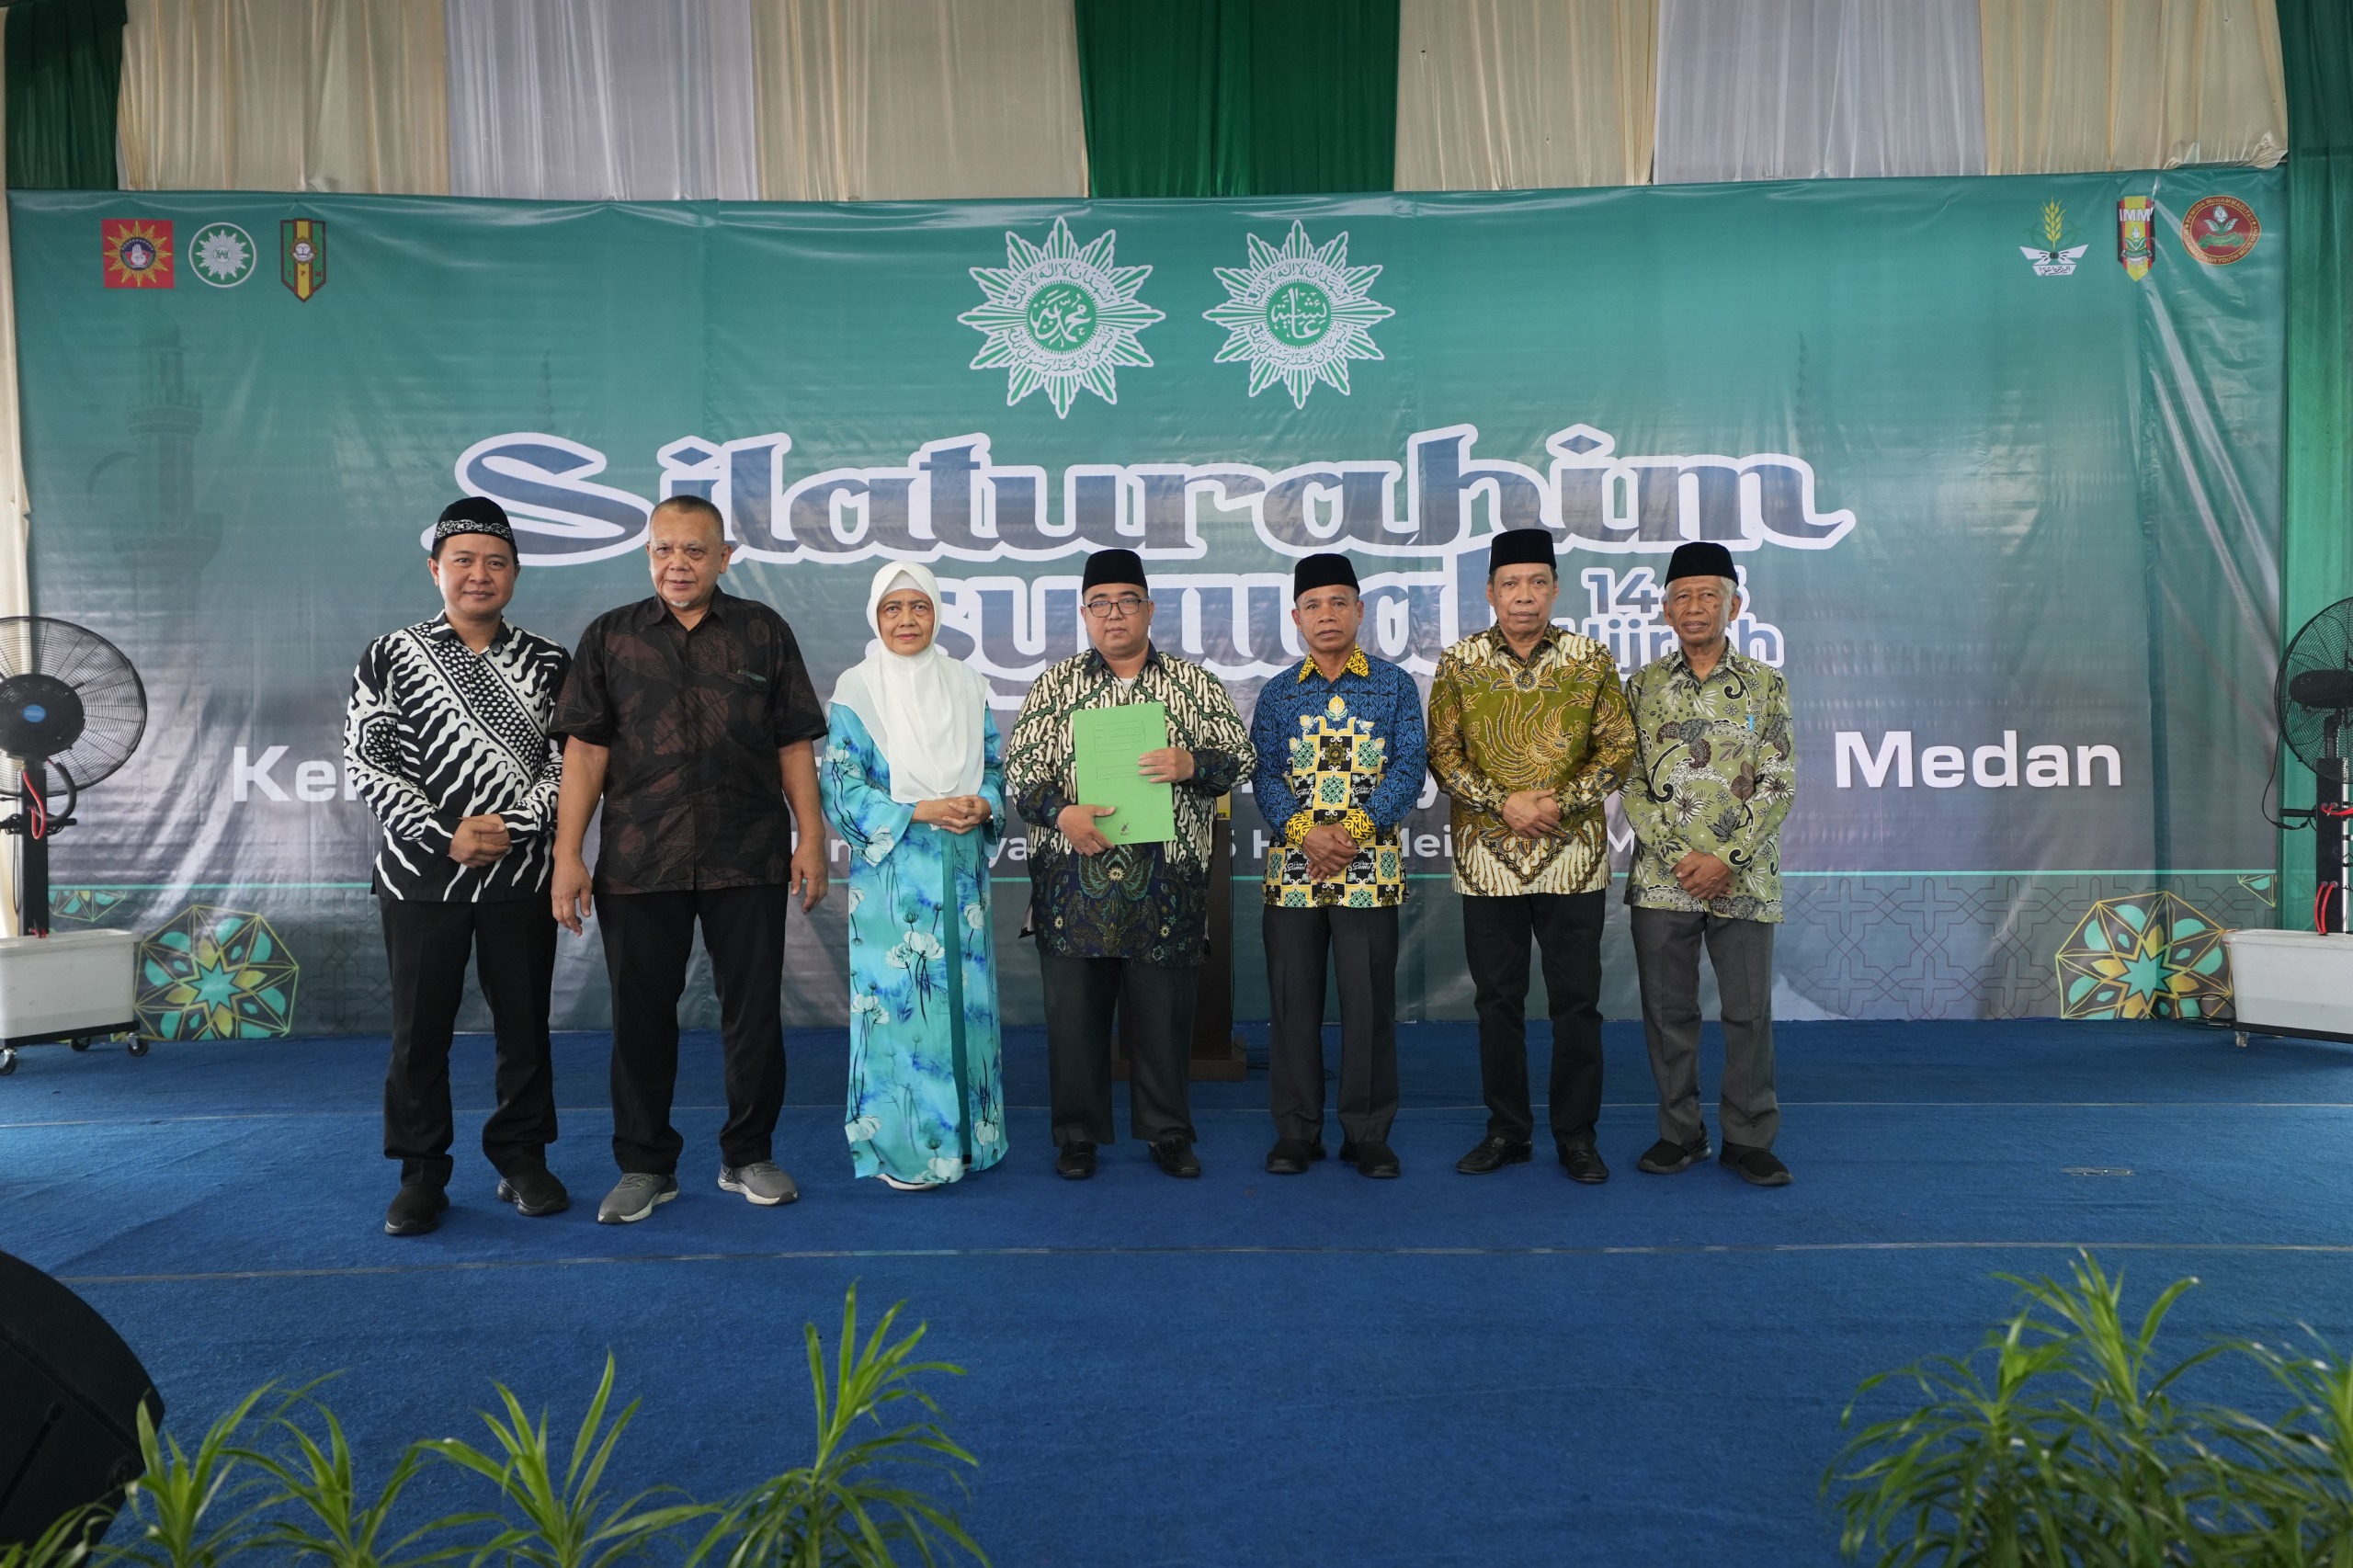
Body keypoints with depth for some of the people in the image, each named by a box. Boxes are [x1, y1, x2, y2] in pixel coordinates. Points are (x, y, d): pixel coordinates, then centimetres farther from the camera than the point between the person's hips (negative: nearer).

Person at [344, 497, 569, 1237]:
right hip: (421, 876, -1)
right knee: (419, 1030, 5)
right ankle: (421, 1175, 18)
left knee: (524, 1024, 7)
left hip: (521, 875, 1)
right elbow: (368, 761, -3)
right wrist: (446, 837, -12)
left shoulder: (546, 663, 6)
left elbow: (565, 761, 2)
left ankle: (522, 1162, 21)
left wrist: (510, 828, -12)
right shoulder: (390, 656, 2)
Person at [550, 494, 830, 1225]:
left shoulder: (764, 632, 6)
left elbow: (794, 745, 6)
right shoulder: (610, 636, 7)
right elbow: (585, 751, 3)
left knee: (753, 1010, 6)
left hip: (748, 860, 0)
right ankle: (645, 1165, 22)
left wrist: (810, 836, 0)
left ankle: (748, 1155, 22)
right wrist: (567, 852, -2)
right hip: (637, 861, 0)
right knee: (640, 1014, 7)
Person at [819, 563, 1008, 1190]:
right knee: (898, 996, -2)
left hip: (960, 874, 4)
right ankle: (899, 1149, 8)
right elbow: (840, 787, -6)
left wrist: (984, 806, -9)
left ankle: (964, 1133, 19)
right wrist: (921, 813, -16)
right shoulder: (856, 691, -2)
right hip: (892, 875, -3)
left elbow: (995, 767, 13)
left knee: (964, 996, 6)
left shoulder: (967, 686, 10)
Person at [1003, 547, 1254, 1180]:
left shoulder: (1194, 683, 9)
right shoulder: (1054, 686, 10)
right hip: (1072, 883, 1)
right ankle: (1077, 1133, 19)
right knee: (1074, 1007, 5)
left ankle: (1167, 1131, 21)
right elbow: (1019, 769, 5)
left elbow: (1238, 758, 7)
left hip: (1165, 884, 0)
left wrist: (1189, 764, -13)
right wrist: (1062, 813, -13)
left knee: (1163, 1009, 6)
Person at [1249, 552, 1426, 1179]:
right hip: (1292, 866, 2)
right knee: (1293, 1002, 5)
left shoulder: (1394, 685, 6)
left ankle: (1368, 1133, 15)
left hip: (1370, 869, -1)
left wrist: (1354, 829, -14)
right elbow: (1264, 775, 2)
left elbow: (1408, 768, -2)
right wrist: (1304, 832, -15)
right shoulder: (1277, 694, 10)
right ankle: (1296, 1132, 17)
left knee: (1369, 1003, 2)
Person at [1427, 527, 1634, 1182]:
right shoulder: (1458, 662, 3)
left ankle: (1577, 1134, 17)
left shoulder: (1591, 659, 2)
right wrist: (1503, 804, -13)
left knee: (1577, 1001, 4)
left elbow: (1618, 748, 1)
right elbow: (1442, 752, 1)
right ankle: (1507, 1130, 21)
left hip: (1573, 858, 0)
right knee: (1497, 1000, 8)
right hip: (1488, 859, 1)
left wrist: (1560, 804, -13)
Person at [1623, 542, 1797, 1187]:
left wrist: (1725, 857, -12)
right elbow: (1630, 783, 1)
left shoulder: (1766, 685, 3)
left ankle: (1749, 1138, 18)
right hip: (1661, 879, 1)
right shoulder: (1643, 685, 5)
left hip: (1744, 878, -1)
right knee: (1668, 1011, 7)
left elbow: (1780, 786, -2)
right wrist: (1681, 858, -9)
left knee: (1750, 1010, 5)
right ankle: (1680, 1132, 21)